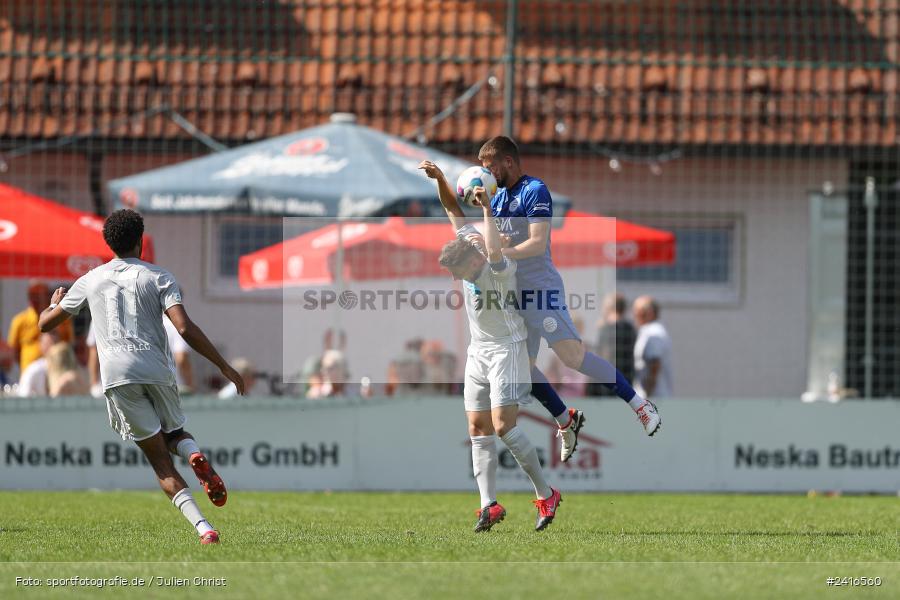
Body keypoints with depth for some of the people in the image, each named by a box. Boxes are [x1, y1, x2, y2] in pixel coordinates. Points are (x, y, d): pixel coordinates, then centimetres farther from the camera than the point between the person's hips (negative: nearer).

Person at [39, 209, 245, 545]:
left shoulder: (90, 280, 13)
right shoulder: (158, 278, 6)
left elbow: (45, 323, 22)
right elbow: (185, 329, -8)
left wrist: (54, 303, 46)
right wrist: (225, 367, -5)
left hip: (117, 377, 0)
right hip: (157, 371, 0)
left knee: (160, 460, 2)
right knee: (175, 432, 26)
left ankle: (203, 528, -17)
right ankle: (195, 455, -13)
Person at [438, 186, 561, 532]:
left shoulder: (501, 271, -19)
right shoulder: (466, 269, 2)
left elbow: (494, 254, -45)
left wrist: (487, 211, -40)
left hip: (506, 350, -8)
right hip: (477, 353, 8)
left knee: (503, 426, -16)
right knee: (478, 430, 1)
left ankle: (546, 494, -4)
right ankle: (489, 505, 0)